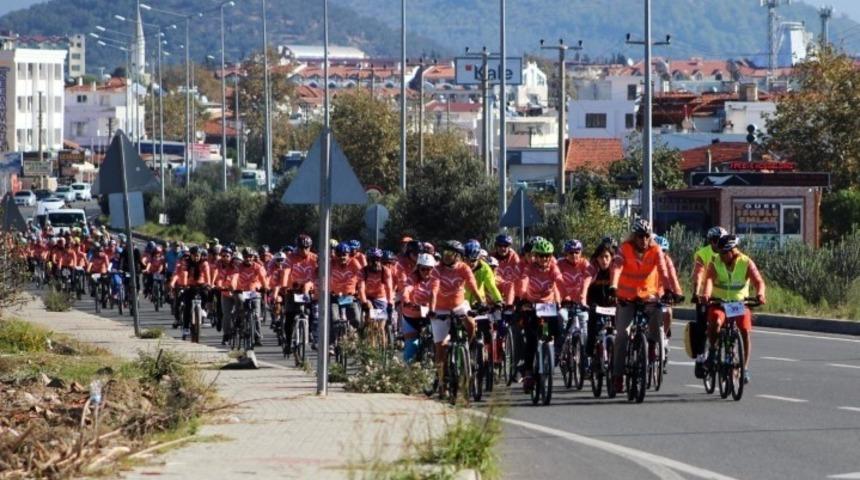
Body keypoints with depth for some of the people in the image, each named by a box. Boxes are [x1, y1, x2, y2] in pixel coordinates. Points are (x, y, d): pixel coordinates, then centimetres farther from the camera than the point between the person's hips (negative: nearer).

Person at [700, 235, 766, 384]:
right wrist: (706, 293, -47)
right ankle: (712, 352, -9)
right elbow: (709, 279, -26)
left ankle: (745, 368, -4)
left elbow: (758, 281, -21)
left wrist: (760, 294, -43)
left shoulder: (746, 263, -8)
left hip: (740, 302, 1)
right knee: (715, 322, -31)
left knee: (745, 331, -16)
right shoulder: (715, 263, -8)